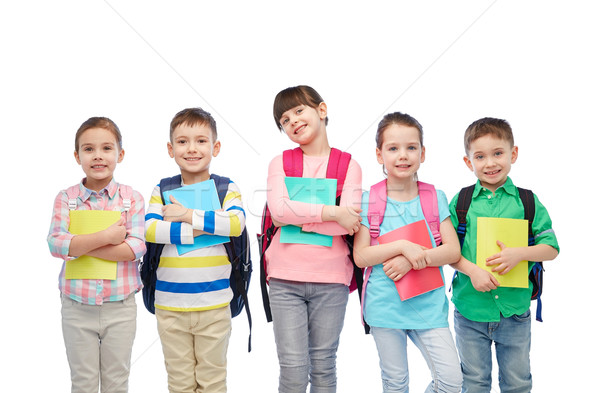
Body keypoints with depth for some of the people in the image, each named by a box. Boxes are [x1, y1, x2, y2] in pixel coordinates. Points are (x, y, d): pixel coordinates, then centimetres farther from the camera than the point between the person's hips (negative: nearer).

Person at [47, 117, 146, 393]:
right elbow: (55, 243, -14)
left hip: (120, 307, 0)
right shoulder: (66, 199, -1)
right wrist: (106, 236, -22)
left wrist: (79, 246, -17)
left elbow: (136, 248, -14)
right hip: (77, 307, 1)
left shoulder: (132, 199, -3)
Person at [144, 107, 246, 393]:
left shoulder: (226, 188, 1)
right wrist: (195, 230, -18)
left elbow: (237, 223, -18)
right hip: (170, 305, 1)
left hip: (214, 304, -1)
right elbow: (150, 229, -12)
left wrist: (188, 215, -17)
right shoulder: (162, 191, 4)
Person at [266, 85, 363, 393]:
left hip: (331, 279, 0)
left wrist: (293, 216, -10)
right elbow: (278, 209, -12)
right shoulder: (280, 163, 7)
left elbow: (348, 223, -10)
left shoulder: (348, 165, 4)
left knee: (323, 368, 10)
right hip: (285, 278, 0)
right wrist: (330, 212, -14)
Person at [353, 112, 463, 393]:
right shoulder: (368, 200, -2)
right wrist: (402, 246, -20)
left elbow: (453, 251, -3)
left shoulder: (435, 197, 3)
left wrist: (413, 259, -18)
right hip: (384, 305, -1)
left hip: (428, 305, 1)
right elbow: (361, 256, -7)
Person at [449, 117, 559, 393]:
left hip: (514, 309, 1)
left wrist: (519, 254, -18)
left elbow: (551, 248, -1)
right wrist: (471, 269, -17)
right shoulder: (461, 201, -1)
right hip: (470, 308, 0)